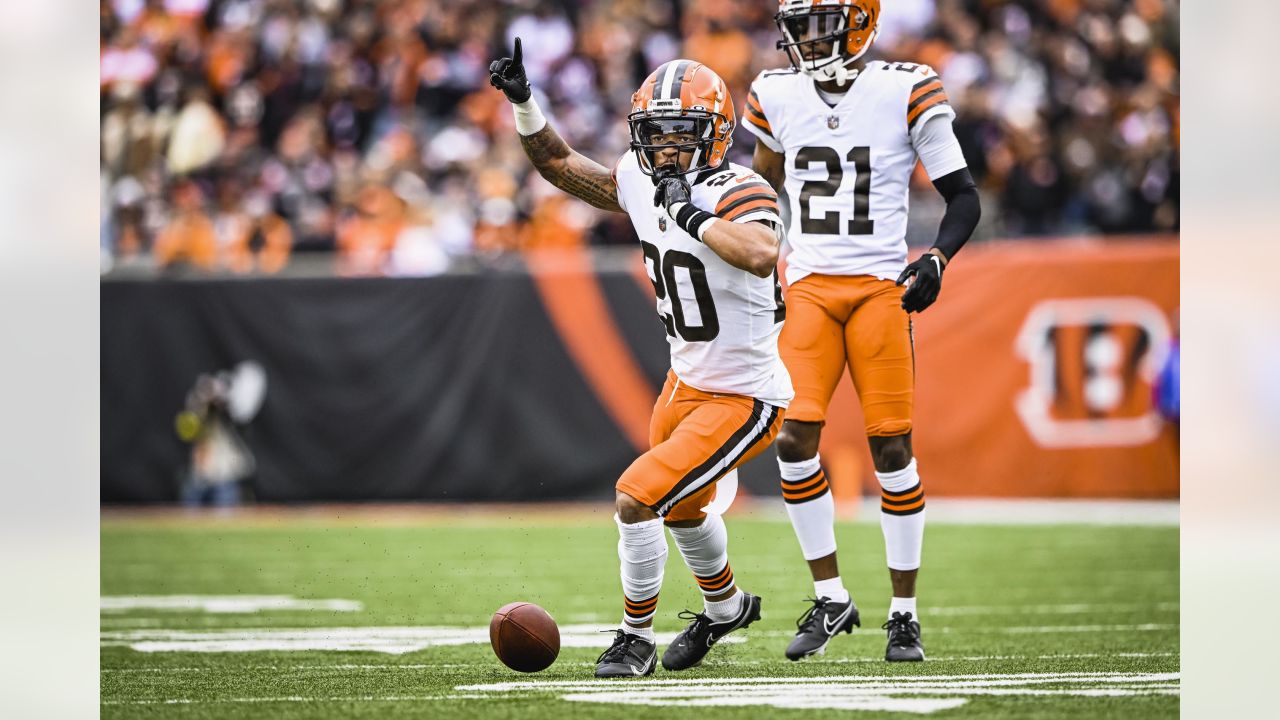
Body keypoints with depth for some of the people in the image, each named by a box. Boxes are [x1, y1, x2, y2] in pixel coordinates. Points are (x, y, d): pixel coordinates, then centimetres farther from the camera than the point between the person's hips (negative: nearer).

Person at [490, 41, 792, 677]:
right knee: (682, 507, 30)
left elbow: (761, 255, -49)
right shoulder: (640, 184, -4)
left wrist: (692, 214, -40)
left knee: (638, 497, -15)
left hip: (743, 402, -9)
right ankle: (725, 606, 58)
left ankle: (636, 638, 6)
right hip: (687, 382, 9)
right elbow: (559, 165, 10)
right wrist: (521, 101, -3)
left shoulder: (738, 192, -27)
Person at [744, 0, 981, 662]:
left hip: (879, 285, -3)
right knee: (793, 439, -10)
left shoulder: (905, 94, -6)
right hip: (809, 286, 3)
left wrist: (936, 260, -16)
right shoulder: (778, 96, 5)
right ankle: (829, 599, 5)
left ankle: (904, 613, 9)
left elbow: (963, 197, 0)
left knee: (891, 447, -4)